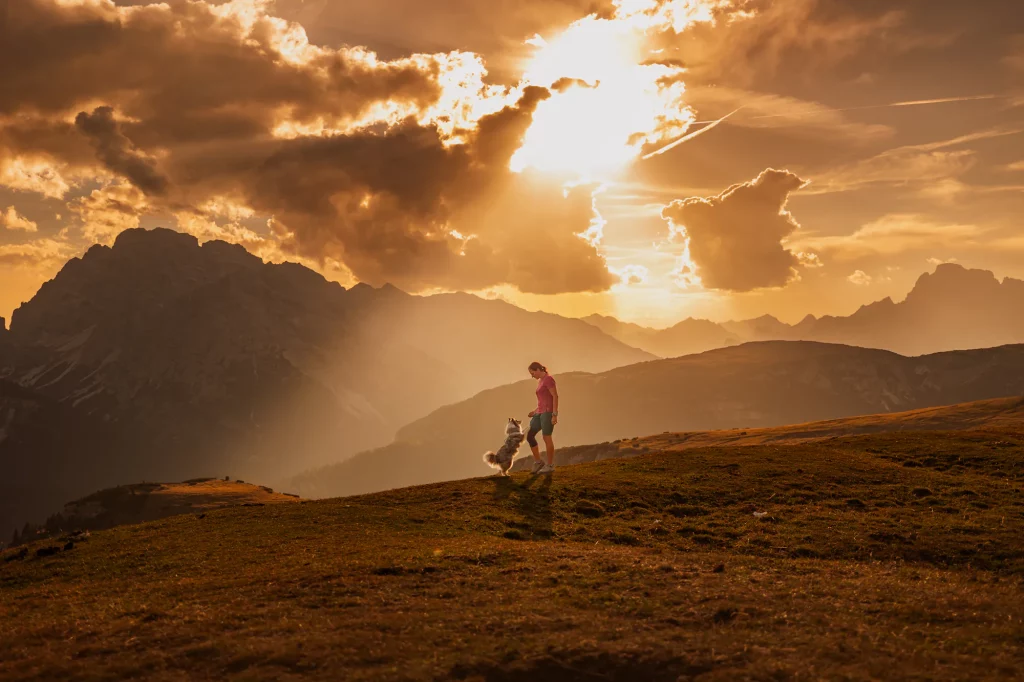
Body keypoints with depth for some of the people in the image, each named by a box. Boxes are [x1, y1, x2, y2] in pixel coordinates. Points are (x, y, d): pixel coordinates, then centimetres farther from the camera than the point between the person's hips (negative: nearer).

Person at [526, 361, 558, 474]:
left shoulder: (548, 379, -10)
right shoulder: (541, 381, 20)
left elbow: (555, 396, -16)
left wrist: (555, 414, -20)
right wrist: (535, 412, 20)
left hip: (549, 412, -10)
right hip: (541, 412, 10)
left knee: (546, 438, -5)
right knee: (529, 435, 4)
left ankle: (550, 465, 6)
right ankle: (538, 461, 10)